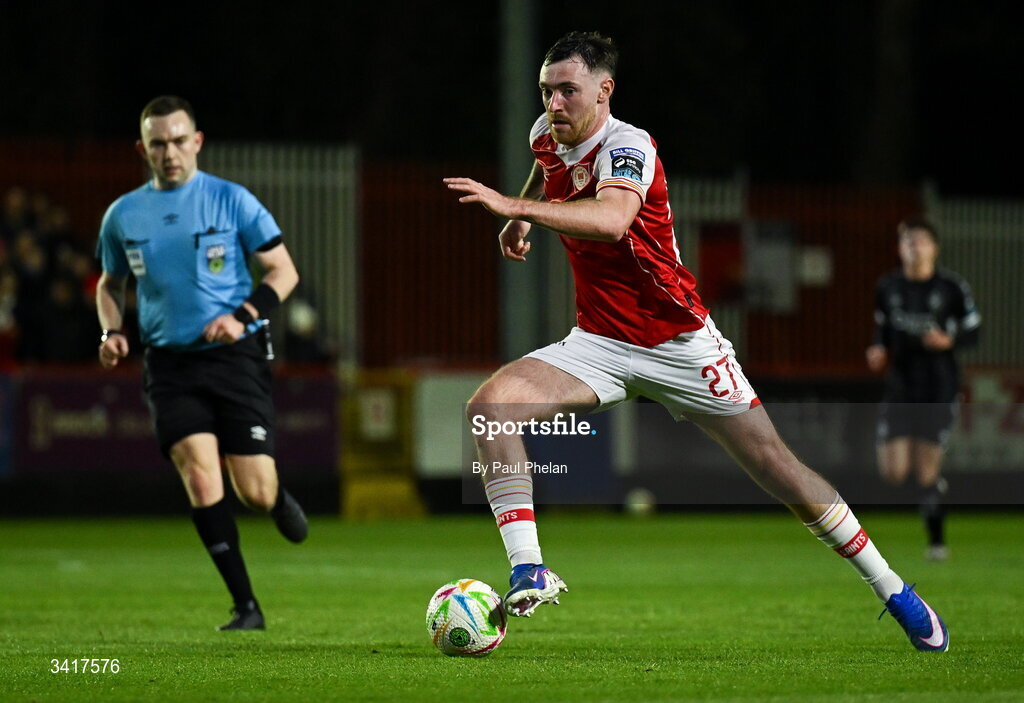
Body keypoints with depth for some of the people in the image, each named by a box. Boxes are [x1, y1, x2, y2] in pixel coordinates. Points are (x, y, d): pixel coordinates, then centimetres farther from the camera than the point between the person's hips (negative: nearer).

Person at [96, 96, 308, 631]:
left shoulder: (231, 200, -2)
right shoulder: (123, 215, 7)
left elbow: (283, 271, 1)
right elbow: (109, 284, 23)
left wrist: (243, 315, -16)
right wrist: (112, 332, 3)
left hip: (235, 357, -2)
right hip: (169, 364, 2)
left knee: (255, 493, -6)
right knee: (198, 472, -18)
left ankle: (278, 501, 36)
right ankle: (246, 607, -11)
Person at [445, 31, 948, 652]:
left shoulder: (626, 147, -22)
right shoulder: (548, 135, -1)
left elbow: (612, 220, -47)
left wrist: (515, 205, -54)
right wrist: (522, 216, 15)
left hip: (679, 341, -6)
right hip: (600, 343, 6)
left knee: (778, 468, -4)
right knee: (488, 406, -19)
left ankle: (895, 592, 12)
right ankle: (529, 573, -21)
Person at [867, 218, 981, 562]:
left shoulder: (952, 287, -5)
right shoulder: (887, 286, 4)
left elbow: (973, 331, 2)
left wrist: (948, 341, -18)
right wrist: (878, 350, -1)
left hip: (938, 389, -3)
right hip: (899, 388, 3)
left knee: (927, 471, -5)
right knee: (893, 473, -7)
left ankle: (936, 539, 14)